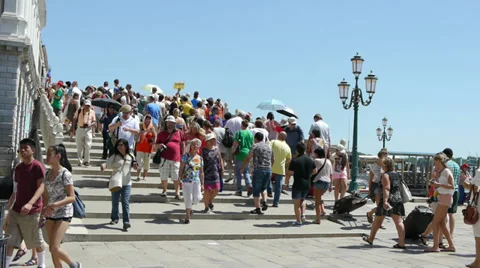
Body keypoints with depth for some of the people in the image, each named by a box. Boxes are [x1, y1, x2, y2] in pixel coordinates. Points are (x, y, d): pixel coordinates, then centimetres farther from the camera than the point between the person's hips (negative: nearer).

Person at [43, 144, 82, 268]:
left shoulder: (65, 174, -14)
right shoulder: (48, 174, 6)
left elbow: (72, 197, -17)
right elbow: (46, 196, 13)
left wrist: (54, 205, -27)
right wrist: (43, 211, 9)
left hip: (64, 214, -7)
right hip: (50, 215, 7)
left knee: (55, 248, -11)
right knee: (52, 249, 8)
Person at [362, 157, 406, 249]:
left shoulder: (386, 175, -10)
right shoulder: (398, 175, 14)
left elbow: (386, 189, -21)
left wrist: (385, 201, -29)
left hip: (388, 200, -6)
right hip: (398, 200, 6)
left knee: (377, 220, 10)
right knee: (399, 222, -1)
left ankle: (370, 239, 24)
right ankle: (401, 243, -8)